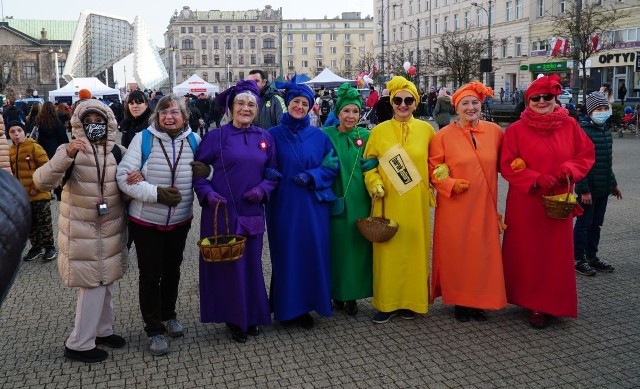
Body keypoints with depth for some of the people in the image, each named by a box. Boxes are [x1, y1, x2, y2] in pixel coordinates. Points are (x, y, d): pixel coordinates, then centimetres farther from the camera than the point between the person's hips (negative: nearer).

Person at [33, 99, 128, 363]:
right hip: (82, 232, -5)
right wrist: (67, 155, -40)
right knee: (92, 285, -1)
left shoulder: (118, 151, 1)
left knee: (107, 284, 17)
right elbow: (42, 182, -26)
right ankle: (79, 344, 14)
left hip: (111, 230, 5)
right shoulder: (70, 151, -12)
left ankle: (102, 330, 36)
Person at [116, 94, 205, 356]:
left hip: (180, 221, 4)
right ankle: (154, 329, 20)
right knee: (150, 275, 6)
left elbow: (210, 170, 6)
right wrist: (156, 193, -30)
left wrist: (206, 170, -19)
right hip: (146, 221, -3)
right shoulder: (143, 139, -13)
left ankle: (168, 315, 41)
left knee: (172, 271, 20)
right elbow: (124, 177, -18)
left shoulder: (193, 140, -3)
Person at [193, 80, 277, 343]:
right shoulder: (217, 137, -3)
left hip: (252, 213, 3)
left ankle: (251, 316, 30)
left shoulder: (265, 138, 7)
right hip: (222, 211, -3)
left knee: (251, 264, 11)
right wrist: (207, 192, -15)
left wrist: (263, 189, -8)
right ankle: (233, 319, 22)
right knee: (227, 265, 5)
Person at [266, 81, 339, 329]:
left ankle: (307, 306, 19)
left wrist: (311, 176, -10)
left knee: (312, 253, 4)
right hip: (283, 206, -1)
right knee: (285, 254, 4)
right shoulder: (274, 135, 2)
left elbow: (332, 166, 4)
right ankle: (286, 308, 18)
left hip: (312, 206, 1)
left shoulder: (319, 137, 6)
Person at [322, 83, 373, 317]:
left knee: (357, 246, 5)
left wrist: (370, 165, -8)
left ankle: (352, 294, 17)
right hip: (334, 199, -2)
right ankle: (337, 293, 18)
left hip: (359, 200, 2)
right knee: (337, 246, 4)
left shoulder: (366, 136, 6)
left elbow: (375, 163, 13)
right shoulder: (326, 135, 0)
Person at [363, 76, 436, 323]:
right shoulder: (379, 131, 2)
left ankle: (411, 301, 21)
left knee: (414, 248, 6)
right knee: (388, 250, 3)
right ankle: (387, 302, 15)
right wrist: (374, 183, -9)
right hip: (388, 203, 0)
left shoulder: (426, 129, 4)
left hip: (416, 203, 1)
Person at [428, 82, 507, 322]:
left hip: (484, 205, 3)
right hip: (455, 207, -2)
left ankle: (478, 301, 25)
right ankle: (459, 302, 21)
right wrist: (452, 184, -15)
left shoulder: (494, 131, 4)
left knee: (483, 253, 9)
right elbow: (433, 170, -2)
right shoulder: (444, 135, -4)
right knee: (457, 253, 5)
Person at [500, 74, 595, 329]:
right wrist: (536, 179, -17)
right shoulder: (516, 130, -4)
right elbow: (507, 165, -6)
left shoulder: (570, 125, 3)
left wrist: (569, 170, -13)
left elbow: (586, 155, 7)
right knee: (527, 253, 3)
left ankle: (551, 303, 23)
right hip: (525, 203, -2)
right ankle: (533, 304, 18)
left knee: (556, 253, 7)